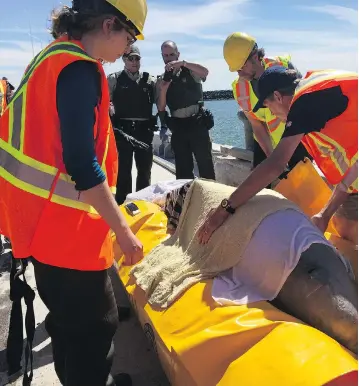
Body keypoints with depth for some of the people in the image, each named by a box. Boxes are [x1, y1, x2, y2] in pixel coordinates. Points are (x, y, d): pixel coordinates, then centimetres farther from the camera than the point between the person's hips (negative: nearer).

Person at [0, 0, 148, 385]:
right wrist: (122, 230, -20)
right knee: (95, 323, 5)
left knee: (68, 315, 25)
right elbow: (82, 166, -25)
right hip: (61, 219, -10)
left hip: (40, 211, 10)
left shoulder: (50, 56, 12)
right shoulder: (79, 68, -19)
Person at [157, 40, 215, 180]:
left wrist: (183, 63, -29)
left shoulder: (190, 71, 3)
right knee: (182, 168, 8)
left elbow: (205, 72, -20)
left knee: (205, 163, -3)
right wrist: (163, 90, -12)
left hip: (197, 123, -3)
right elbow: (161, 107, 5)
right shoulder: (162, 80, 11)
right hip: (178, 127, 4)